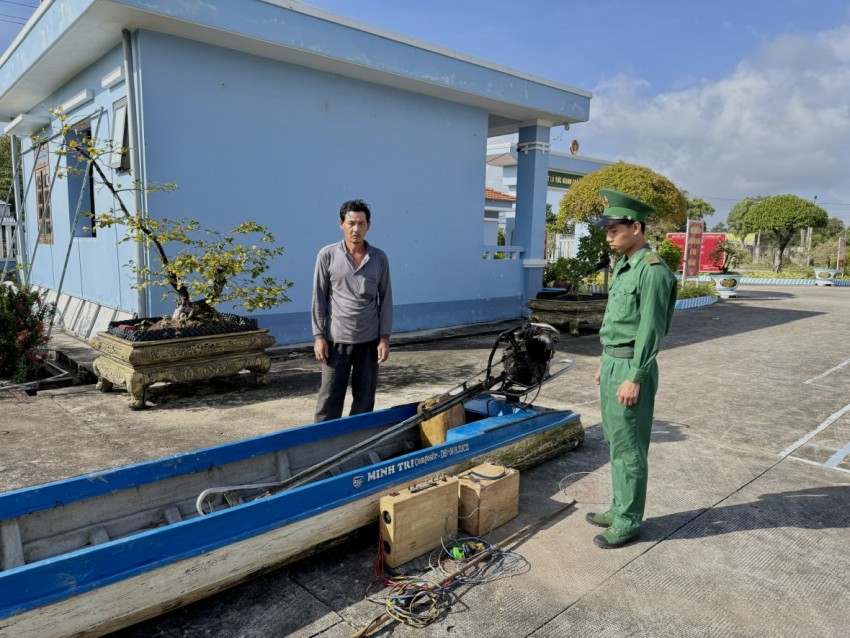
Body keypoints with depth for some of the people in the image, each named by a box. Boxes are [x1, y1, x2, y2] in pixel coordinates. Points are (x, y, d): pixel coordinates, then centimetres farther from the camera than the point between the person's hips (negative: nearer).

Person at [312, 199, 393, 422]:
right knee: (329, 400, 3)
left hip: (369, 340, 2)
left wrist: (384, 338, -1)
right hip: (336, 340, -2)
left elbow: (385, 299, 4)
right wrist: (319, 336, -5)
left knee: (364, 400, 10)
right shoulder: (327, 255, -2)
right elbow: (319, 298, 0)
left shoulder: (379, 258, 2)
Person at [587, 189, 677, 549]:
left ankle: (628, 522, 14)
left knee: (629, 448, 1)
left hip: (631, 368, -10)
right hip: (613, 363, 10)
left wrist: (634, 378, -21)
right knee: (615, 443, 17)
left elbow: (650, 329, -20)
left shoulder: (653, 269, -17)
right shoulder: (623, 266, 13)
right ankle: (620, 509, 31)